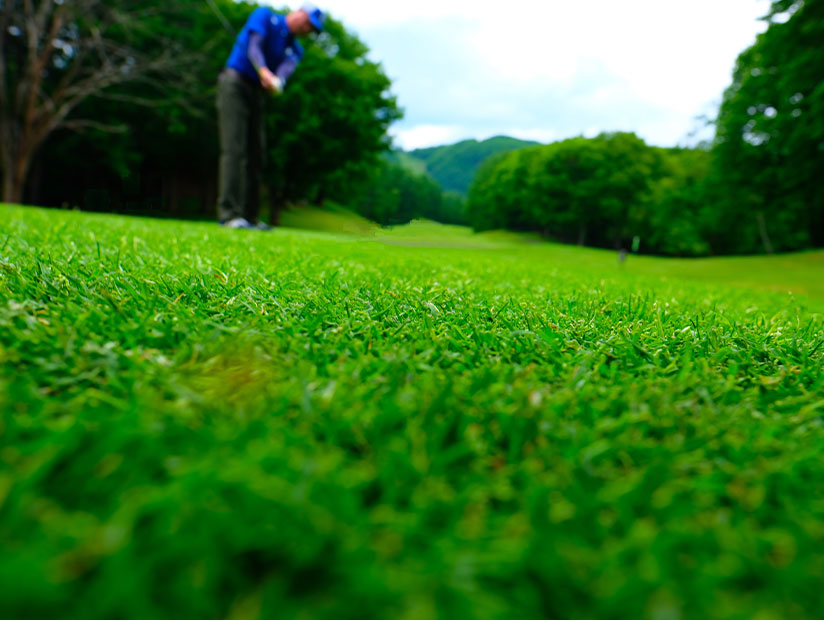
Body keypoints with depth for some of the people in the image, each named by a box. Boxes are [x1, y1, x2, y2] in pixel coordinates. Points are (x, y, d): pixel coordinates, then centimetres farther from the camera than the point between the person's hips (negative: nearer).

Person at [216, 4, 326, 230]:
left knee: (255, 155, 1)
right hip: (234, 82, -6)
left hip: (256, 93, 7)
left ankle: (249, 215, 4)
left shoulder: (295, 49, 14)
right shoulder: (264, 15, 2)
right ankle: (228, 213, -20)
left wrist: (277, 81, -32)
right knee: (234, 149, -16)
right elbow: (254, 48, -15)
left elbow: (287, 68, -9)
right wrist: (264, 71, -35)